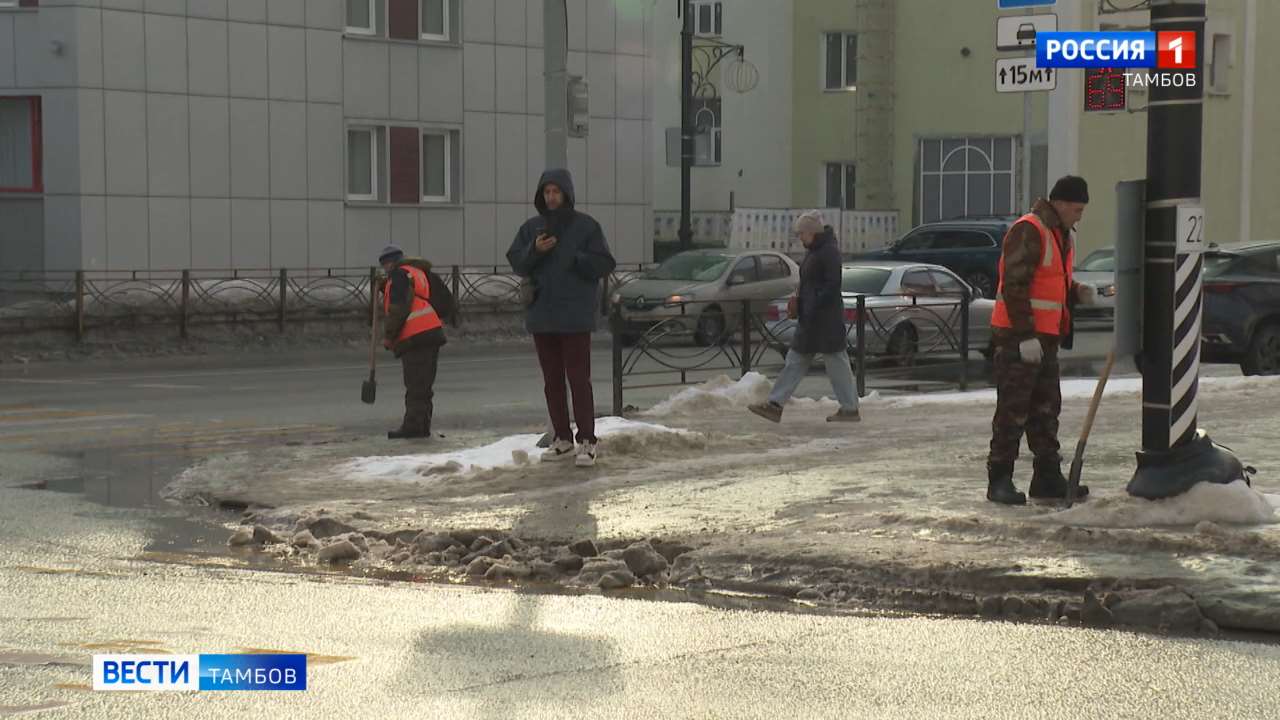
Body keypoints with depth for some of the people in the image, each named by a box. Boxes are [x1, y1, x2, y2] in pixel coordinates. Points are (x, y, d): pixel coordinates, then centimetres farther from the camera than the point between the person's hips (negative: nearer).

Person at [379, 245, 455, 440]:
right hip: (432, 334, 9)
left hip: (414, 336, -9)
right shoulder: (421, 273, 23)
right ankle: (421, 427, 14)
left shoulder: (399, 275, -4)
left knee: (415, 385, -9)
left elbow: (398, 308, -15)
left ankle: (413, 426, -10)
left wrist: (388, 336, -8)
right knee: (423, 386, 12)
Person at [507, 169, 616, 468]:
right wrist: (534, 251, -12)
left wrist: (574, 258, -16)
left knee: (579, 379, -7)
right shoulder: (531, 228, 11)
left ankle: (587, 441, -4)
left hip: (575, 316, -5)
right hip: (541, 314, 5)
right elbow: (516, 262, 6)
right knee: (552, 381, 9)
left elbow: (604, 265, -5)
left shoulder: (586, 226, -1)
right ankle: (562, 439, 17)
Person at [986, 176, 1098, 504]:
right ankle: (999, 480, -1)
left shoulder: (1063, 236, 16)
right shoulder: (1028, 231, -15)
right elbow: (1014, 286, -20)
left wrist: (1077, 293, 4)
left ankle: (1048, 478, 19)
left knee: (1046, 409, 12)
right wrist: (1026, 336, -23)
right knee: (1013, 409, -6)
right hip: (1018, 338, -9)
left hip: (1045, 338, 9)